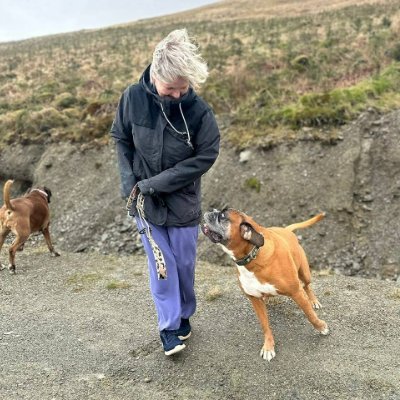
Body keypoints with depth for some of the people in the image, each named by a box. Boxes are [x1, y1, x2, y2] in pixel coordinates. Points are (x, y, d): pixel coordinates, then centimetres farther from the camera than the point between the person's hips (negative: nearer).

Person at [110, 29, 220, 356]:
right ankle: (169, 327, 23)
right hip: (145, 201, 1)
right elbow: (121, 139, 2)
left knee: (184, 264, 14)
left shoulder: (199, 110, -19)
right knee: (162, 265, 7)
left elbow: (205, 156, -16)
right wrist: (130, 181, -8)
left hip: (182, 202, -1)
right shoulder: (134, 97, -12)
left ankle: (184, 315, 38)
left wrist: (155, 183, -17)